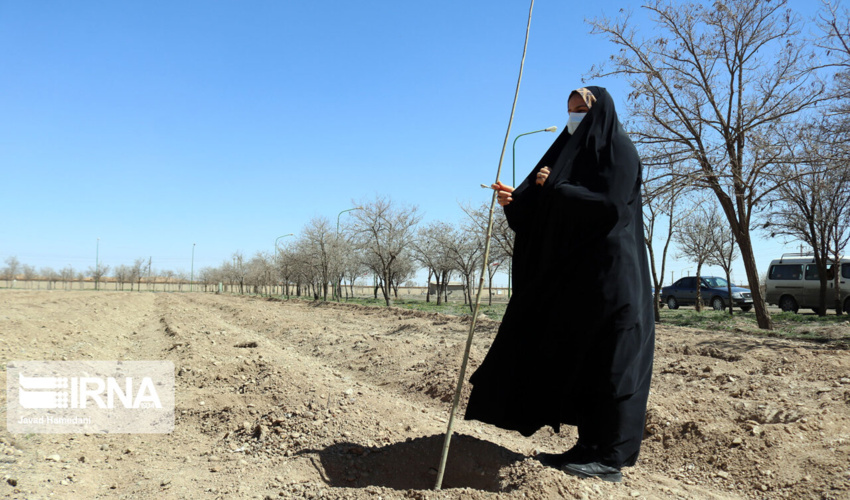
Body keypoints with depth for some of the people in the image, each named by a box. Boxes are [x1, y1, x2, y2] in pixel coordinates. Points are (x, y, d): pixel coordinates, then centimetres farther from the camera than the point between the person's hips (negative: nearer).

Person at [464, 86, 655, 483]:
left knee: (607, 361, -6)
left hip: (609, 273, -9)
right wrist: (515, 200, -5)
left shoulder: (618, 150, -4)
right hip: (573, 273, 9)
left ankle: (611, 459, 2)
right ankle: (589, 447, 16)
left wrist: (556, 187, -14)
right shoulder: (576, 151, 20)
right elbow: (546, 210, 13)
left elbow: (608, 203, -20)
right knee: (577, 359, 8)